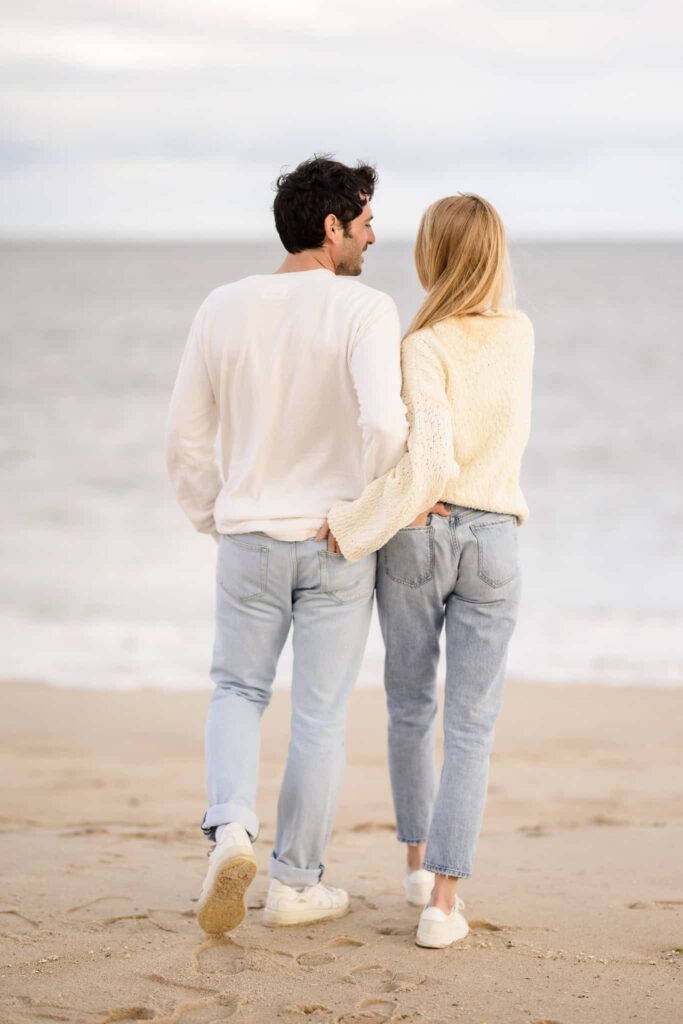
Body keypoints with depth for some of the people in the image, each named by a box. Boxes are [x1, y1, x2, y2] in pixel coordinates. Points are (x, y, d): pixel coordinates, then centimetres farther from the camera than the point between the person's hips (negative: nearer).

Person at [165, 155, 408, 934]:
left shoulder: (223, 308, -2)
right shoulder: (365, 311, -14)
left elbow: (186, 439, 3)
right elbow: (384, 424, -29)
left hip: (250, 539, 3)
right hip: (339, 544, -2)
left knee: (238, 690, 19)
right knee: (319, 712, 9)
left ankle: (231, 826, -6)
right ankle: (295, 883, 17)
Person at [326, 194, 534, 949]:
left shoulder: (424, 348, -14)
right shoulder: (521, 335, 2)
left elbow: (429, 463, -25)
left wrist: (356, 525, -14)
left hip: (415, 538, -2)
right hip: (491, 542, 2)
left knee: (409, 705, 19)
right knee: (470, 728, 3)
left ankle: (419, 860, 31)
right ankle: (442, 900, -3)